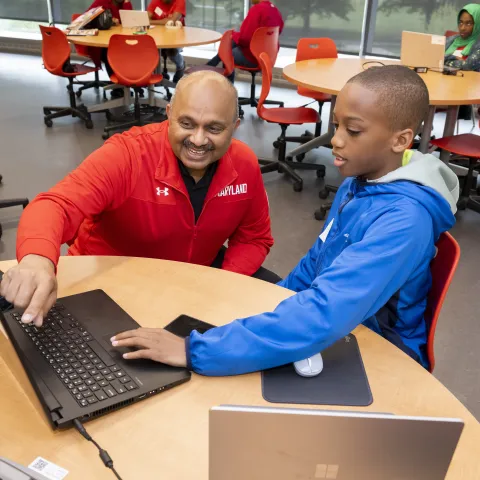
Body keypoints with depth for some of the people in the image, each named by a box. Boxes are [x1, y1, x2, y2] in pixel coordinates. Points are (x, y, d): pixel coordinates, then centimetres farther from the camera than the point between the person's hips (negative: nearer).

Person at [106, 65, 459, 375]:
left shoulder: (405, 217, -30)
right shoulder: (360, 182, -1)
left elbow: (326, 314, -41)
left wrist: (195, 351, -42)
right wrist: (262, 310, 10)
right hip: (337, 342, 7)